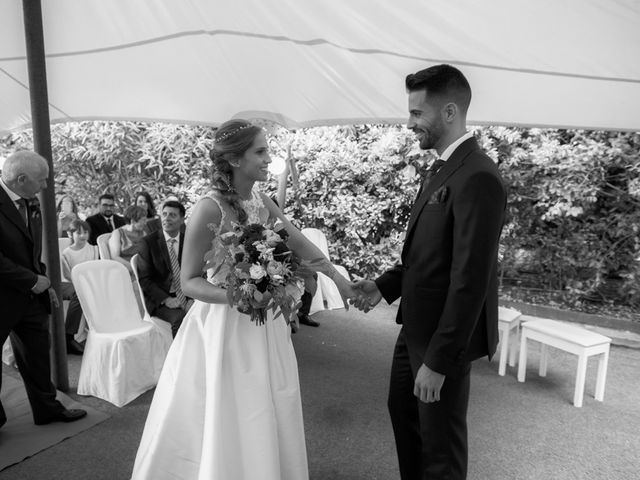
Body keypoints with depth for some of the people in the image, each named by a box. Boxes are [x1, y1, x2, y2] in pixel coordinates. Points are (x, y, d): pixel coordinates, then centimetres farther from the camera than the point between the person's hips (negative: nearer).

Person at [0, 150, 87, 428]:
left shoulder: (31, 203, 5)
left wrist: (43, 282, 9)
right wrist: (32, 280, -19)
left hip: (32, 295, 7)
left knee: (38, 356, 16)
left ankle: (47, 409, 31)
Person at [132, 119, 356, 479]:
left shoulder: (262, 202, 2)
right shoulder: (209, 209, -17)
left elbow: (303, 246, 8)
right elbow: (189, 282, -13)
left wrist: (340, 279, 6)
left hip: (264, 323, 6)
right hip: (224, 327, -6)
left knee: (267, 423, 17)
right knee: (228, 426, 7)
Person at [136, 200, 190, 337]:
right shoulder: (148, 242, -1)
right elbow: (144, 279, -4)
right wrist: (165, 299, -16)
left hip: (186, 297, 3)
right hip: (159, 299, -3)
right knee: (179, 318, -31)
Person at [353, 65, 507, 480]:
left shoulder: (477, 178, -23)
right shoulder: (443, 168, 7)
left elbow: (470, 281, -25)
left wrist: (437, 360, -21)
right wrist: (385, 286, 5)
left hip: (445, 337, -9)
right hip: (416, 326, 9)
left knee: (440, 444, 13)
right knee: (403, 414, 26)